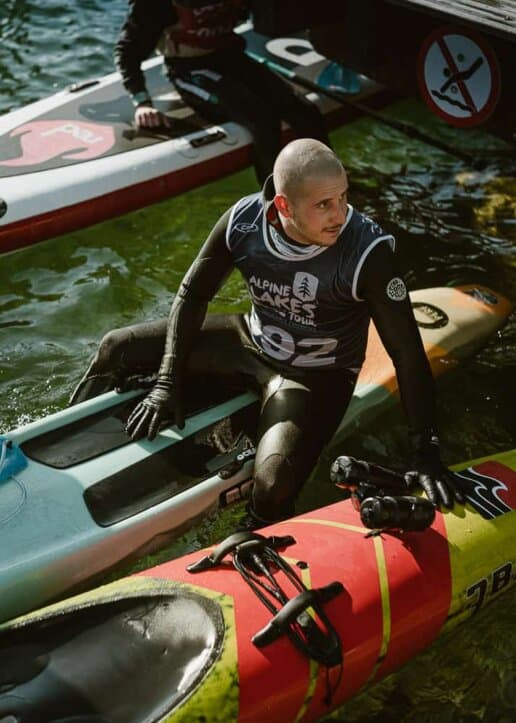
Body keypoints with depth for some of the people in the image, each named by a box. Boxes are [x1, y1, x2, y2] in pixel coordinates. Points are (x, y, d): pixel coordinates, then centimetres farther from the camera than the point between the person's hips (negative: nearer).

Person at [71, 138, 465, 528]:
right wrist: (168, 383, -7)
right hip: (252, 342, 5)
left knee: (273, 483, -30)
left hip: (316, 377, -4)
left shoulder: (368, 252, -31)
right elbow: (193, 295, -4)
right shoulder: (244, 220, -20)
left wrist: (426, 453, -26)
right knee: (117, 350, 4)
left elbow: (409, 353, -25)